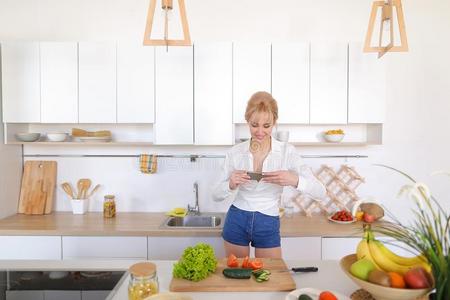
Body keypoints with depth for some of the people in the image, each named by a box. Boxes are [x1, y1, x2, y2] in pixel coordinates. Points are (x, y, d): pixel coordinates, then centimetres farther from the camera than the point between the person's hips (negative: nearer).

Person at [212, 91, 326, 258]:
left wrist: (294, 180, -32)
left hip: (268, 225, -1)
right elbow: (216, 195, -1)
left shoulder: (287, 151, -10)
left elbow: (320, 192, -13)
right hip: (237, 221, 1)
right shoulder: (235, 152, -6)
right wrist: (231, 184, -22)